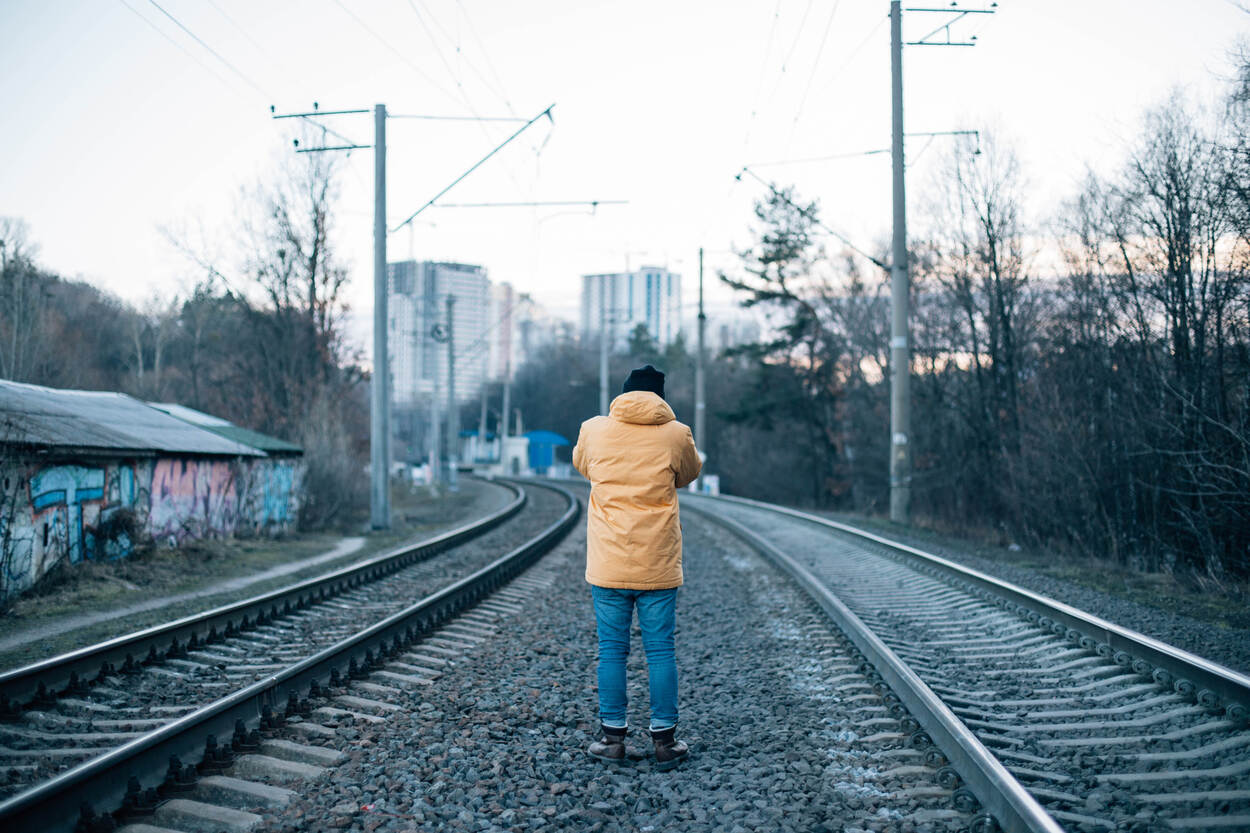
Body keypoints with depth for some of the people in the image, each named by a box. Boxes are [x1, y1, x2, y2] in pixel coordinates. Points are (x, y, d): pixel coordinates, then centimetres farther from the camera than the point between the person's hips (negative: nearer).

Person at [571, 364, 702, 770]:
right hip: (658, 566, 0)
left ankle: (612, 737, 14)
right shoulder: (676, 435, -5)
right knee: (661, 651, 7)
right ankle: (664, 741, 12)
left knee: (611, 651, 9)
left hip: (608, 565, 1)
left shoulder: (594, 430, -2)